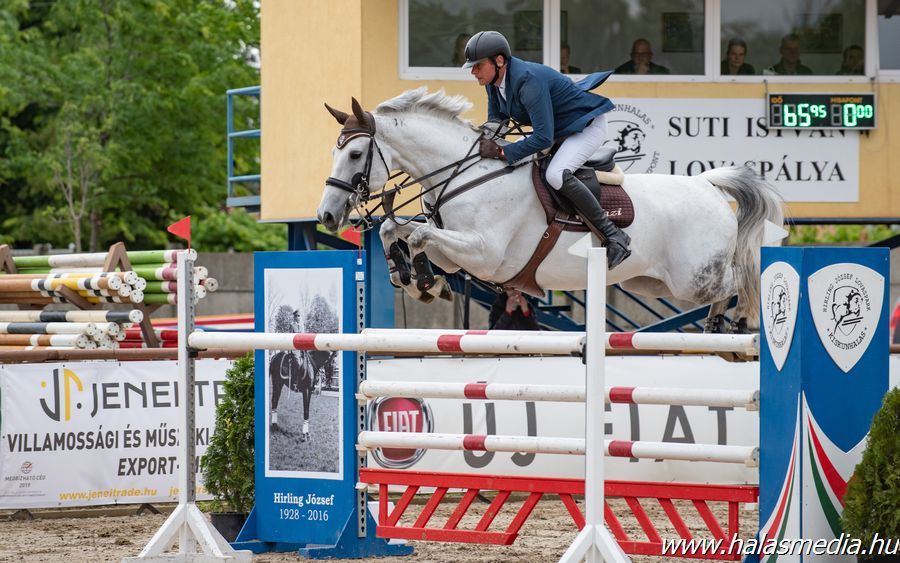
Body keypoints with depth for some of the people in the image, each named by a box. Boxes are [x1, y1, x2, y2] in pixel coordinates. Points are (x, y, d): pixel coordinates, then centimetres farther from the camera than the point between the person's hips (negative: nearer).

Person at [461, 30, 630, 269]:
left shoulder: (529, 80, -33)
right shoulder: (493, 82, -6)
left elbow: (544, 137, -36)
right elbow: (496, 119, 8)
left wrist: (502, 153, -35)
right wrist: (486, 139, -14)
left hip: (587, 126, -10)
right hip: (558, 129, 10)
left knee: (556, 175, -32)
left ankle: (613, 235, -23)